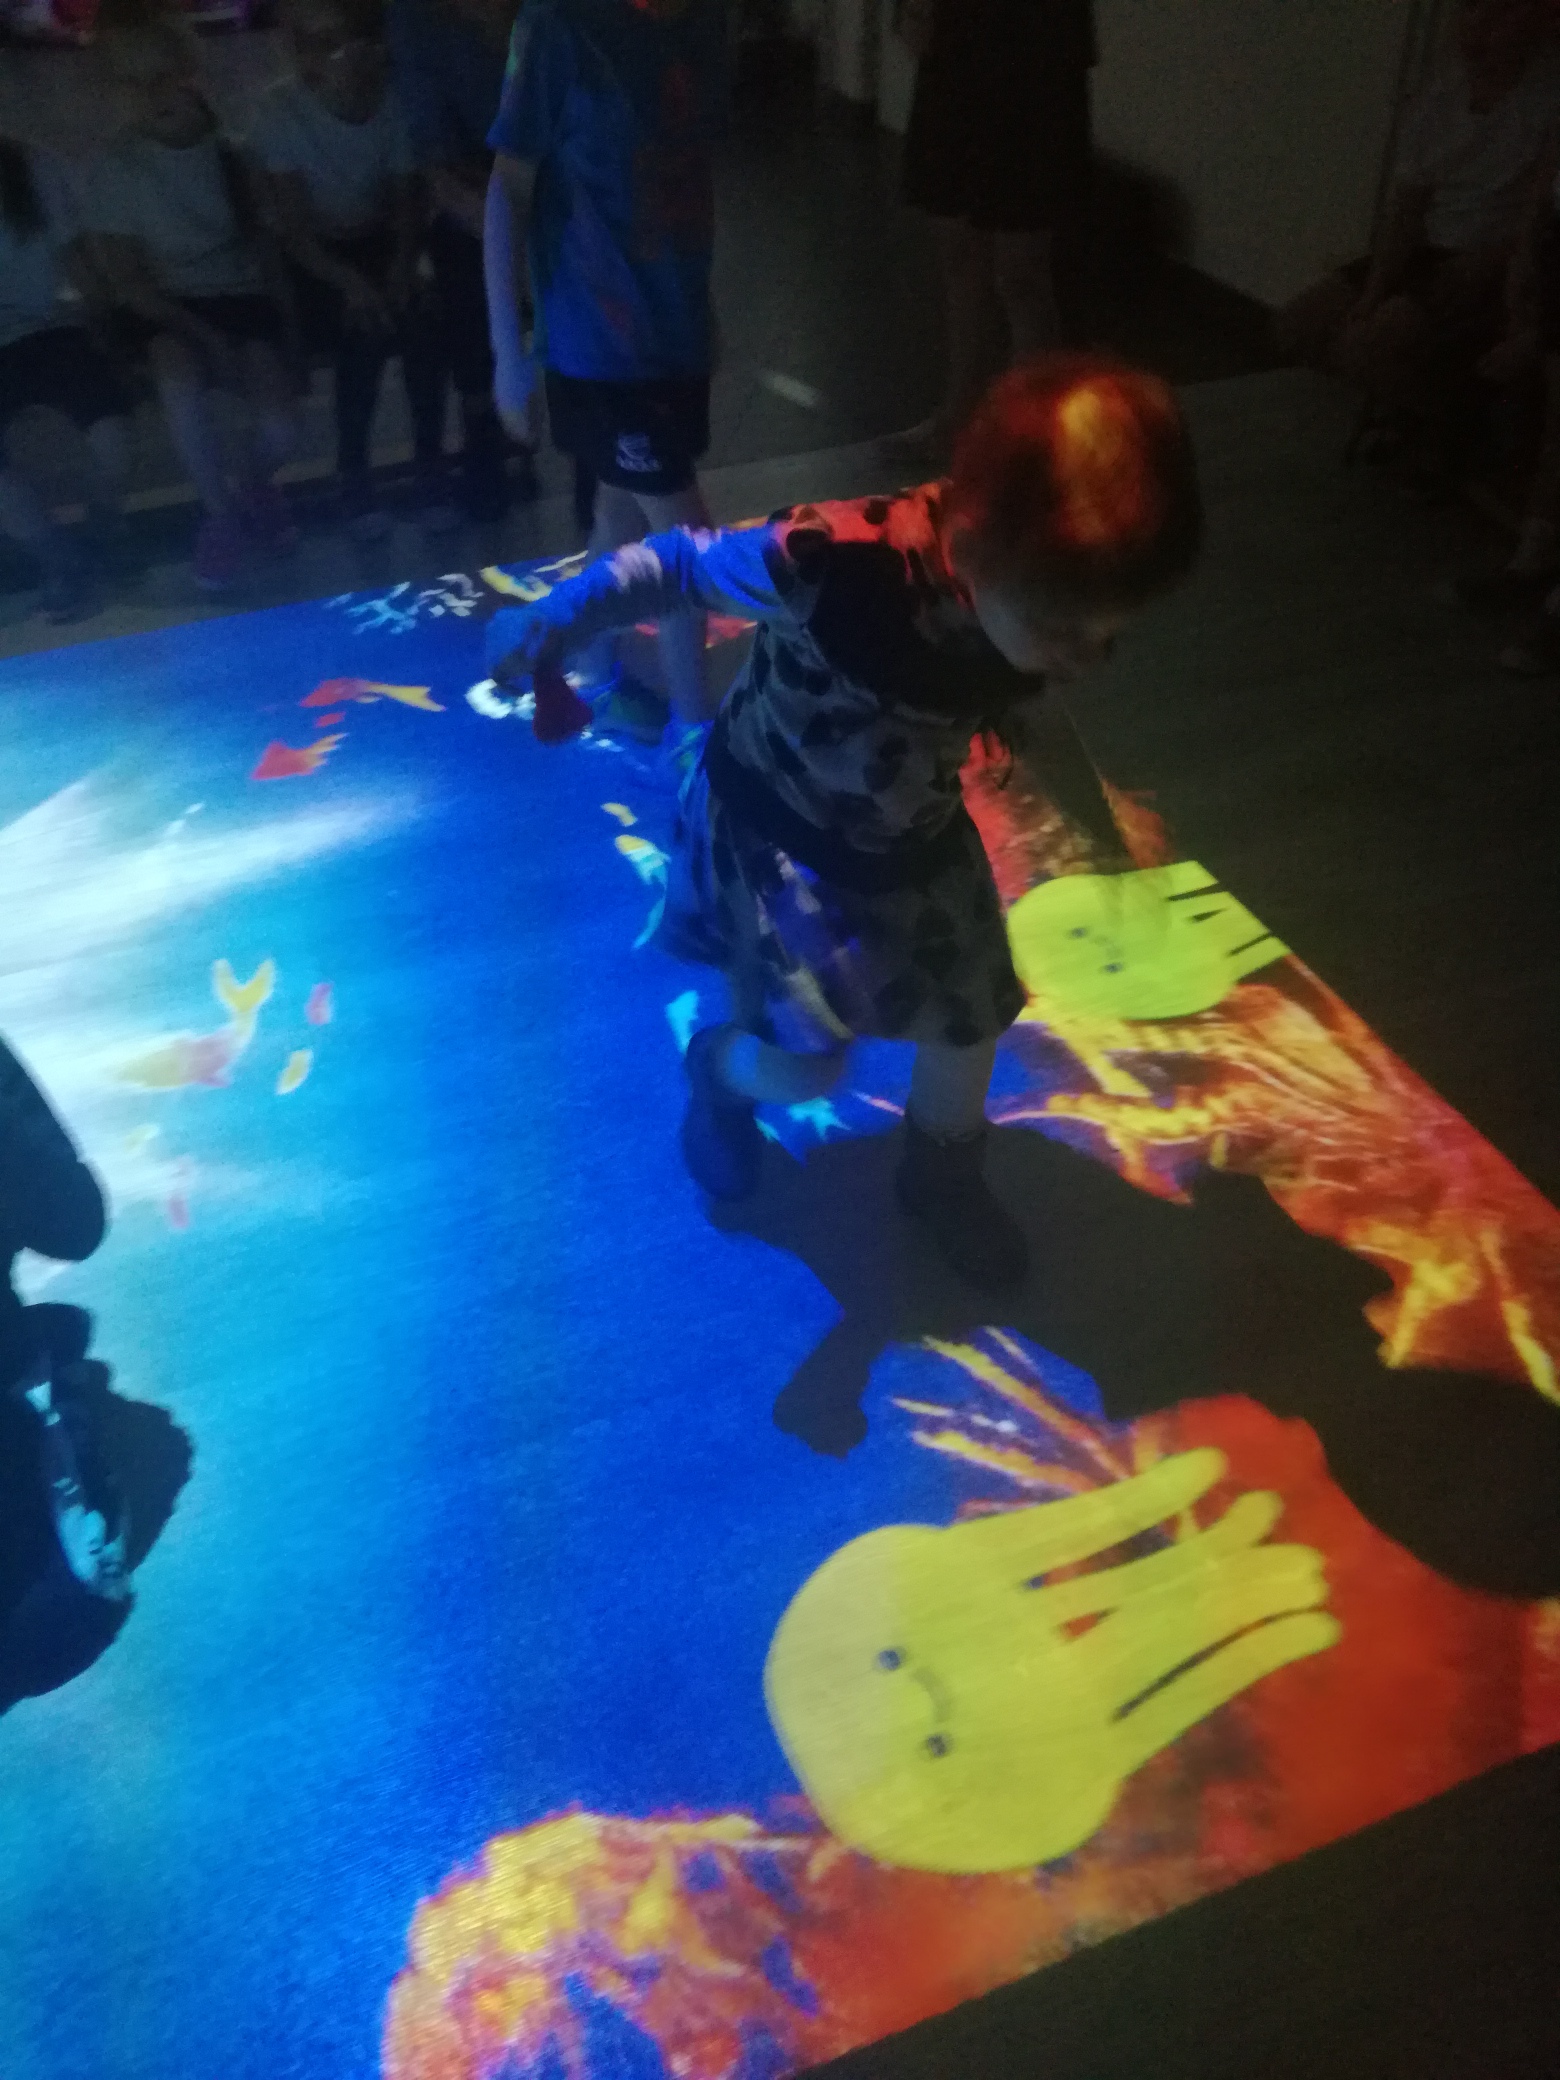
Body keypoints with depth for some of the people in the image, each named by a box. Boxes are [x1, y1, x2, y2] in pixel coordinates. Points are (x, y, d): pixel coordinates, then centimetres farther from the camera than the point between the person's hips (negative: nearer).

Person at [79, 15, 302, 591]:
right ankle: (220, 513, -9)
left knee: (280, 431, -22)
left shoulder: (235, 148, 0)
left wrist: (281, 319, -8)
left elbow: (270, 241, 8)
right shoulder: (116, 170, -2)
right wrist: (202, 333, -17)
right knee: (181, 379, -36)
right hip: (167, 308, 0)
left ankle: (253, 485, 19)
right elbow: (125, 279, -4)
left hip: (243, 297, 1)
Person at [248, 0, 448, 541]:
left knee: (419, 330, -25)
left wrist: (402, 268, -28)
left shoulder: (392, 100, -11)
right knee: (364, 338, -29)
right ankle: (354, 483, -13)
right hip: (315, 257, -3)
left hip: (378, 244, 3)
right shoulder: (278, 111, -19)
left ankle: (432, 471, -9)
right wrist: (349, 282, -35)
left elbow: (407, 198, -9)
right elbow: (291, 225, -20)